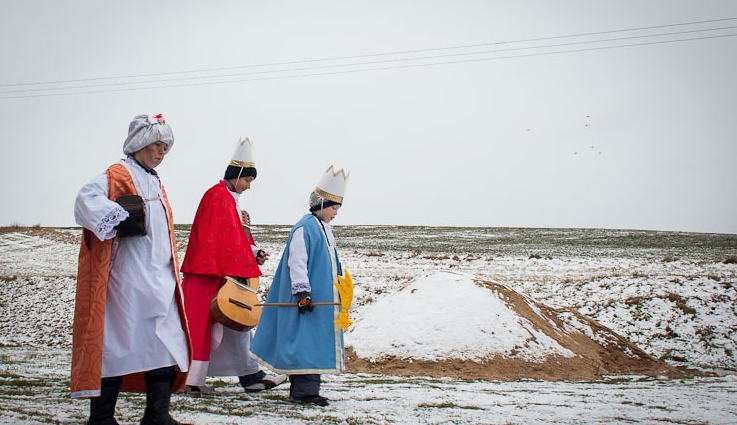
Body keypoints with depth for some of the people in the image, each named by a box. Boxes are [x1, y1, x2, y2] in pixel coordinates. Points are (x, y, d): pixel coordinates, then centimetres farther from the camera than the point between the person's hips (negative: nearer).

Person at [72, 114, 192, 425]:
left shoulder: (156, 184, 22)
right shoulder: (117, 175, -2)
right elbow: (87, 200, -20)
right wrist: (121, 220, -24)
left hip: (159, 280, 8)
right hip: (127, 279, -8)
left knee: (165, 342, 2)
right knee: (118, 341, -5)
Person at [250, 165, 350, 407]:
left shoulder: (324, 229, 16)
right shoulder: (305, 228, -14)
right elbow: (297, 263, -18)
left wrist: (336, 293, 27)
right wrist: (302, 293, -23)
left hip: (324, 298, 10)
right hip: (309, 298, -10)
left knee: (317, 341, 10)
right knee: (307, 340, -9)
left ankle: (302, 389, 16)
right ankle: (304, 390, -7)